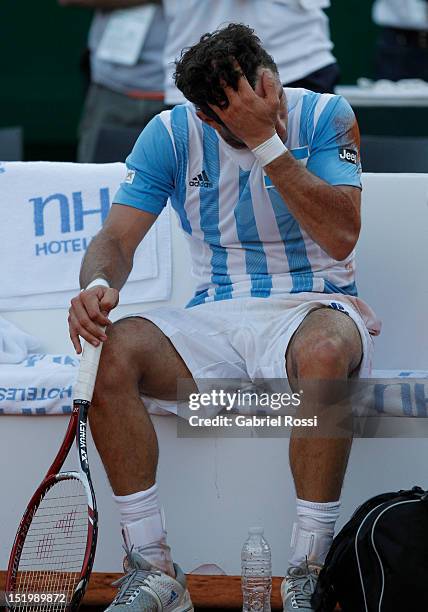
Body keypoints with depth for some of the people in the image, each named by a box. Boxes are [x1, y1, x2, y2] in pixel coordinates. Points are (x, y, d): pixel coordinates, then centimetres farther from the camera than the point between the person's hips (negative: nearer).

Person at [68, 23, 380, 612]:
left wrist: (268, 144, -23)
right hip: (217, 316, 3)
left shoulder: (326, 116, -7)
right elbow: (117, 238, -1)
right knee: (113, 351, -27)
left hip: (314, 306, -3)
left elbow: (341, 237, -18)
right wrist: (97, 285, -25)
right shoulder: (172, 134, -1)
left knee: (323, 351, -40)